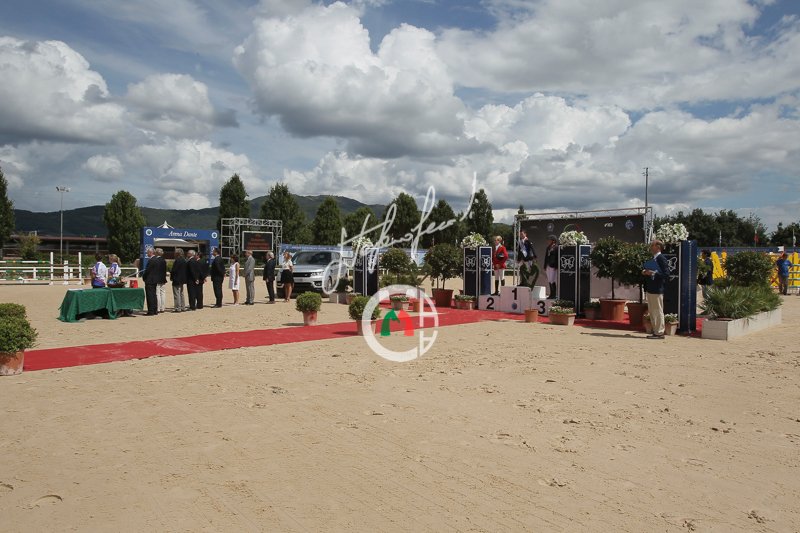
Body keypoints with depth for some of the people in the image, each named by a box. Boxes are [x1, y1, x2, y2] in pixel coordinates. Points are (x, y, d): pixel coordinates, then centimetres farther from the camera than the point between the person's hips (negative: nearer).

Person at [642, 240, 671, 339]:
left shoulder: (662, 259, -12)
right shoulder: (653, 259, 15)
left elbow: (666, 275, -18)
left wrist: (653, 273, -25)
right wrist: (646, 273, 3)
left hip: (657, 290, -9)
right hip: (650, 289, 9)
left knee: (658, 311, -2)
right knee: (652, 312, 14)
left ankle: (660, 332, 4)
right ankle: (655, 331, 22)